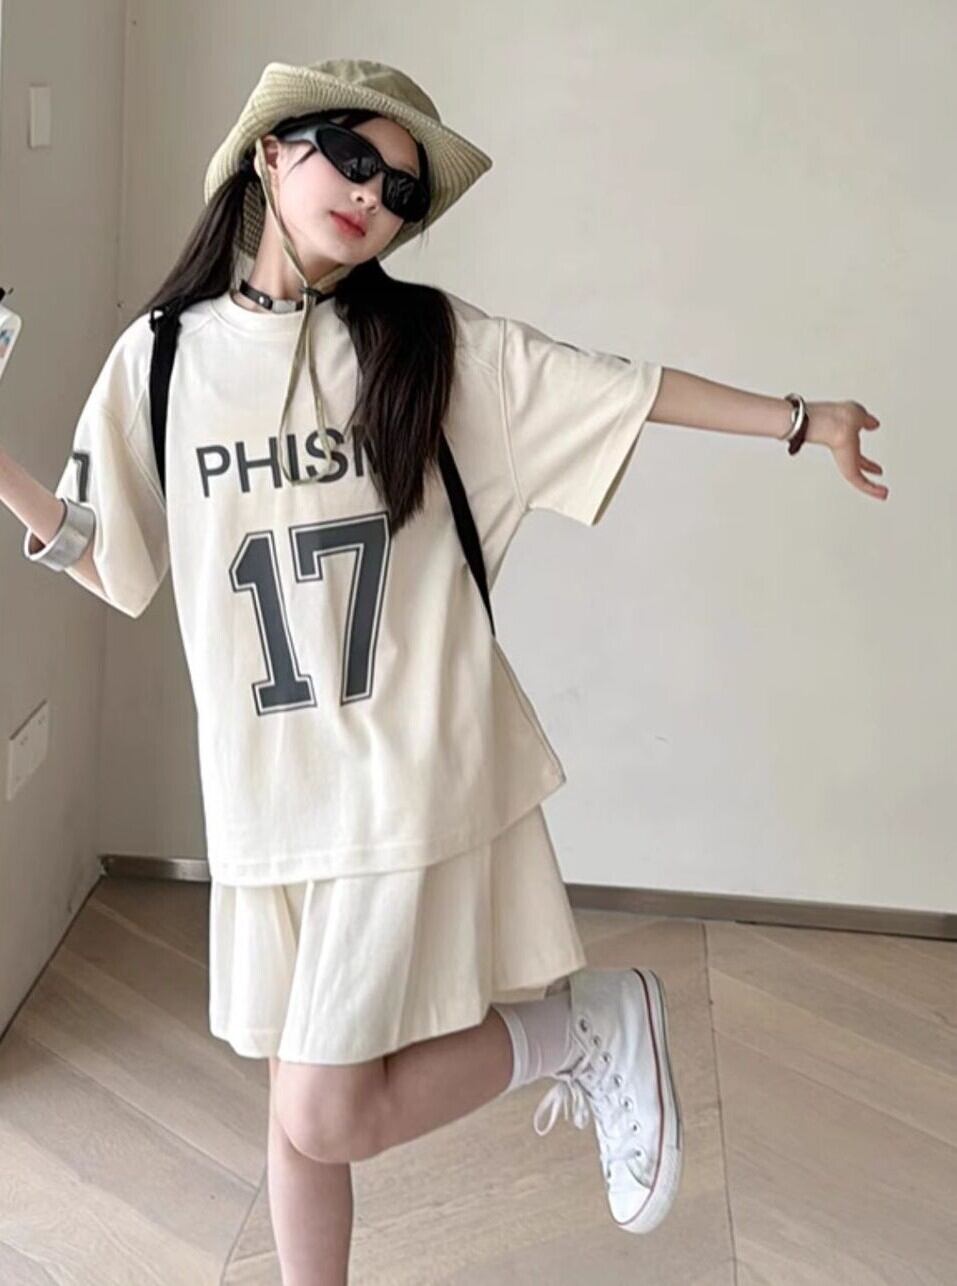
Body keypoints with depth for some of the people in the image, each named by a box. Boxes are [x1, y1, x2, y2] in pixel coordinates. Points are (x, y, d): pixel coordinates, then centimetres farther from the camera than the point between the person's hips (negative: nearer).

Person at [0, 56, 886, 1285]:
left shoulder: (433, 341, -2)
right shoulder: (161, 355, 3)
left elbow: (626, 388, 5)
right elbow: (110, 559, 9)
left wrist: (800, 418, 11)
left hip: (410, 772, -3)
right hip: (263, 786, 3)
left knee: (326, 1120, -5)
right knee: (298, 1109, 14)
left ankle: (589, 1024, 16)